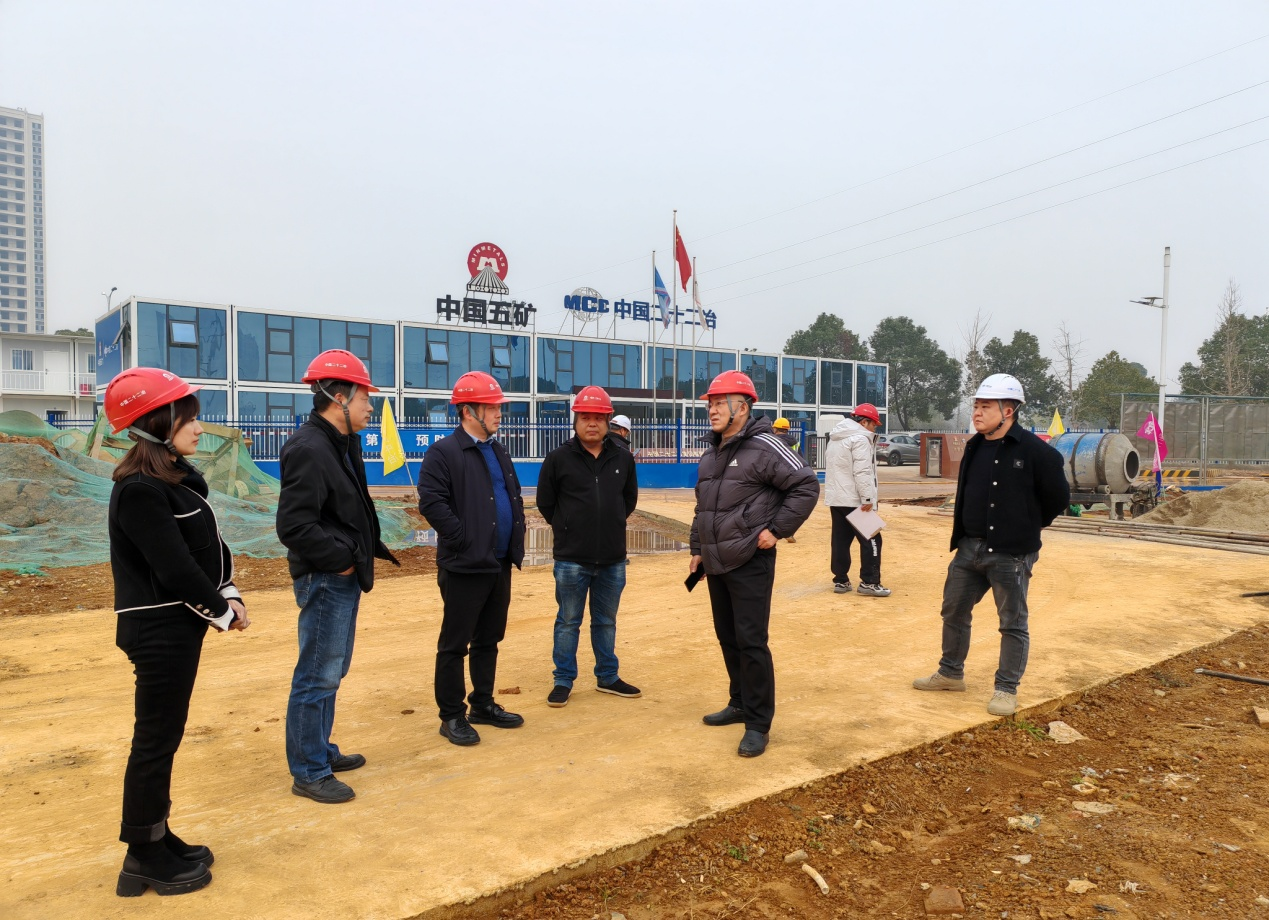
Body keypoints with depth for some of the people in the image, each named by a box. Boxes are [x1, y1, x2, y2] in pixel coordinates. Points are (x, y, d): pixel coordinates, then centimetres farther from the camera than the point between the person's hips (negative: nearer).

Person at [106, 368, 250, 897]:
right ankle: (144, 857, 18)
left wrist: (228, 594, -3)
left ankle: (157, 838, 31)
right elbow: (175, 567, -22)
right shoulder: (139, 490, -20)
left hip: (181, 624, 9)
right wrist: (222, 611, -11)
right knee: (155, 739, 3)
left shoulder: (180, 477, 9)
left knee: (165, 736, 17)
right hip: (158, 630, -9)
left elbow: (211, 545, 10)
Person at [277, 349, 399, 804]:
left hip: (343, 578, 10)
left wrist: (370, 547, 3)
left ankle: (320, 751, 35)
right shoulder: (309, 449, -20)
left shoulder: (343, 445, 11)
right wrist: (340, 559, -17)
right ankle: (309, 773, 14)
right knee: (318, 676, 1)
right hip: (324, 580, -10)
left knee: (331, 671, 20)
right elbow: (294, 526, -25)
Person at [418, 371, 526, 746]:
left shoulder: (499, 452, 15)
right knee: (455, 644, 3)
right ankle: (452, 716, 14)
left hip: (500, 564, 8)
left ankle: (483, 705, 29)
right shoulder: (443, 452, -10)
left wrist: (515, 541, 10)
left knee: (489, 640, 16)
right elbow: (431, 503, -20)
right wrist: (466, 540, -19)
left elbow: (515, 499, 22)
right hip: (464, 566, -8)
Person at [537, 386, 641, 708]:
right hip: (571, 559, -3)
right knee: (568, 622, 8)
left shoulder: (623, 458, 2)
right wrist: (568, 530, 7)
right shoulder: (558, 458, -7)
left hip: (613, 559, 3)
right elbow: (545, 503, 3)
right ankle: (563, 681, 20)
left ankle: (608, 677, 29)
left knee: (606, 621, 16)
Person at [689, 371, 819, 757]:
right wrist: (697, 549, 20)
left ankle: (758, 724, 6)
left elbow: (806, 486, -14)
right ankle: (740, 704, 33)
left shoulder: (764, 446, -13)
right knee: (727, 638, 17)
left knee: (751, 643, -5)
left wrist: (776, 529, -15)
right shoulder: (711, 454, 13)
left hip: (750, 565, -8)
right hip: (716, 565, 8)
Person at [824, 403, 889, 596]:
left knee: (841, 541, 10)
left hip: (836, 499, 9)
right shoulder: (860, 438, -12)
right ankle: (869, 582, -2)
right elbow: (862, 472, -20)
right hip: (855, 500, -9)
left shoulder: (835, 438, 18)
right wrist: (867, 498, -19)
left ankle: (840, 581, 13)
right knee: (870, 540, -2)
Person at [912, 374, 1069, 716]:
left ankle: (1006, 689, 19)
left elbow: (1058, 497, -5)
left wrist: (1026, 526, 4)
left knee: (1013, 623, 6)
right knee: (954, 611, 15)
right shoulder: (974, 448, 6)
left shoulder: (1034, 451, -13)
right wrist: (965, 527, 13)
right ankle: (951, 673, 32)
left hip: (1011, 554, -7)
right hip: (969, 548, 7)